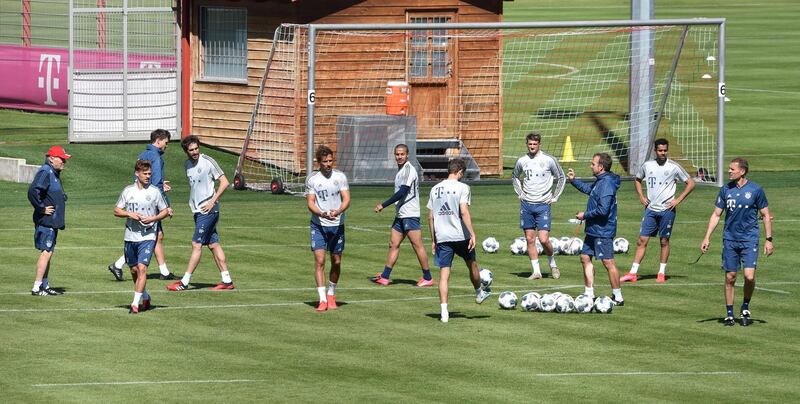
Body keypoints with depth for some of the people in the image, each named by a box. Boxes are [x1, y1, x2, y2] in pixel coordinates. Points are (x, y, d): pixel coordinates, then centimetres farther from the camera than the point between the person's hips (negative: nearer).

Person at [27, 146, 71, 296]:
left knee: (48, 252, 16)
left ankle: (44, 286, 24)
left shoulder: (55, 173, 16)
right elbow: (32, 192, -29)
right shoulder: (45, 172, -17)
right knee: (46, 252, -11)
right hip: (46, 221, -11)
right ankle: (36, 288, -11)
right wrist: (41, 209, -21)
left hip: (53, 222, 11)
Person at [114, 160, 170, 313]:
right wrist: (129, 214, -10)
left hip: (148, 236, -3)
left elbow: (165, 211, 7)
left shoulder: (154, 191, 0)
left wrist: (152, 218, -11)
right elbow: (117, 210, 9)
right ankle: (145, 297, 34)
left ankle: (136, 303, -17)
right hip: (130, 236, 3)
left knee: (142, 268, -16)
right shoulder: (128, 191, 5)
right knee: (134, 269, 12)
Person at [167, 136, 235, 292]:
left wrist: (212, 201, -15)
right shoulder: (187, 164, 11)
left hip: (208, 209, -8)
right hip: (197, 209, 8)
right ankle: (227, 281, 12)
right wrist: (193, 203, 15)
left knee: (196, 245, -7)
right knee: (213, 244, 9)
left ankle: (184, 282, -5)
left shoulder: (208, 162, -11)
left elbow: (225, 182, -10)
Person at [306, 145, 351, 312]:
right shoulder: (312, 180, -1)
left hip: (337, 225, 2)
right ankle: (322, 300, -12)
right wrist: (321, 214, -25)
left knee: (336, 262, 7)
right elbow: (310, 203, -5)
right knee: (319, 261, -12)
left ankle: (331, 295, 27)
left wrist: (337, 212, -23)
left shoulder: (340, 177, 2)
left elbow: (346, 199, -3)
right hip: (318, 225, -1)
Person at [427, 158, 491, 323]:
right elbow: (464, 212, -17)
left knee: (444, 274, 1)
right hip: (460, 235, -3)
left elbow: (430, 217, 10)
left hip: (442, 237, 3)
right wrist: (472, 234, -16)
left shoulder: (435, 189, 8)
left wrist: (433, 240, 17)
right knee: (472, 264, 22)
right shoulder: (462, 187, -7)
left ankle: (444, 312, -9)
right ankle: (479, 293, 44)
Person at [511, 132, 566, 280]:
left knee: (543, 239, -11)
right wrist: (520, 193, 11)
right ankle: (536, 271, 10)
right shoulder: (522, 161, 4)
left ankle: (553, 264, 15)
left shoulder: (548, 160, -5)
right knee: (530, 239, 3)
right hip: (526, 204, 3)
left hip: (543, 205, -3)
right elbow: (515, 177, 24)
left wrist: (554, 197, 2)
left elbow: (561, 178, 7)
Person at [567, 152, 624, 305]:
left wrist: (585, 215, -15)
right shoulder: (600, 181, 11)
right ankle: (589, 293, 23)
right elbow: (589, 189, 33)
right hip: (593, 229, 11)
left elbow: (603, 210, -27)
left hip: (602, 231, -11)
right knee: (585, 257, 15)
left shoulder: (607, 184, -21)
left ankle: (618, 297, -1)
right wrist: (573, 180, 27)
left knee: (608, 262, -6)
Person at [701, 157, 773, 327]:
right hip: (730, 239, 3)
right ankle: (729, 314, 14)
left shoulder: (756, 190, -3)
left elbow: (766, 216, 4)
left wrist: (769, 240, -1)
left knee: (749, 276, -14)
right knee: (730, 278, 3)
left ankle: (745, 308, 9)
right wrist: (707, 238, 3)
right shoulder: (726, 190, 5)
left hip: (750, 240, -3)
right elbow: (716, 215, 10)